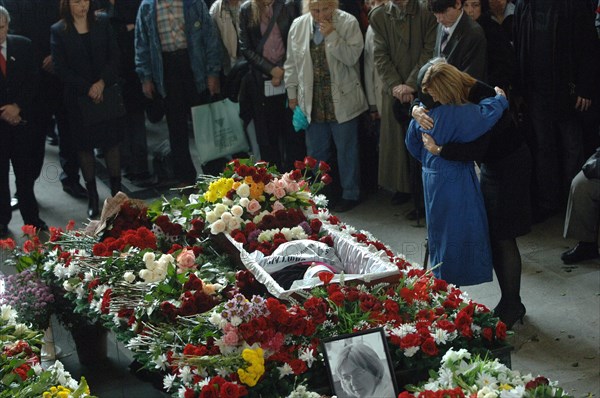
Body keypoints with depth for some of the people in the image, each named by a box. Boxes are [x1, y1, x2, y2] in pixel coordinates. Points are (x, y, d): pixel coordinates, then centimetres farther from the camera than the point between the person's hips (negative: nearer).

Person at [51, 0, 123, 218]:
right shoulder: (58, 31, -4)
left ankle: (117, 192, 14)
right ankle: (92, 198, 15)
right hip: (78, 97, -1)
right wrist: (87, 88, -13)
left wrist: (102, 82, -13)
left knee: (111, 141, 4)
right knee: (84, 145, 6)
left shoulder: (102, 22, 2)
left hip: (106, 92, 1)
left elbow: (114, 55, -1)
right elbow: (61, 68, -7)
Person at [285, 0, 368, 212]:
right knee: (315, 151, 13)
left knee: (346, 150, 6)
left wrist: (331, 35, -22)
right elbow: (292, 63, 9)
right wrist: (292, 94, 10)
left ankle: (350, 194, 20)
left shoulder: (348, 23, -8)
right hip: (312, 101, 4)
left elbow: (351, 57, -16)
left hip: (342, 100, -3)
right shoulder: (298, 26, 2)